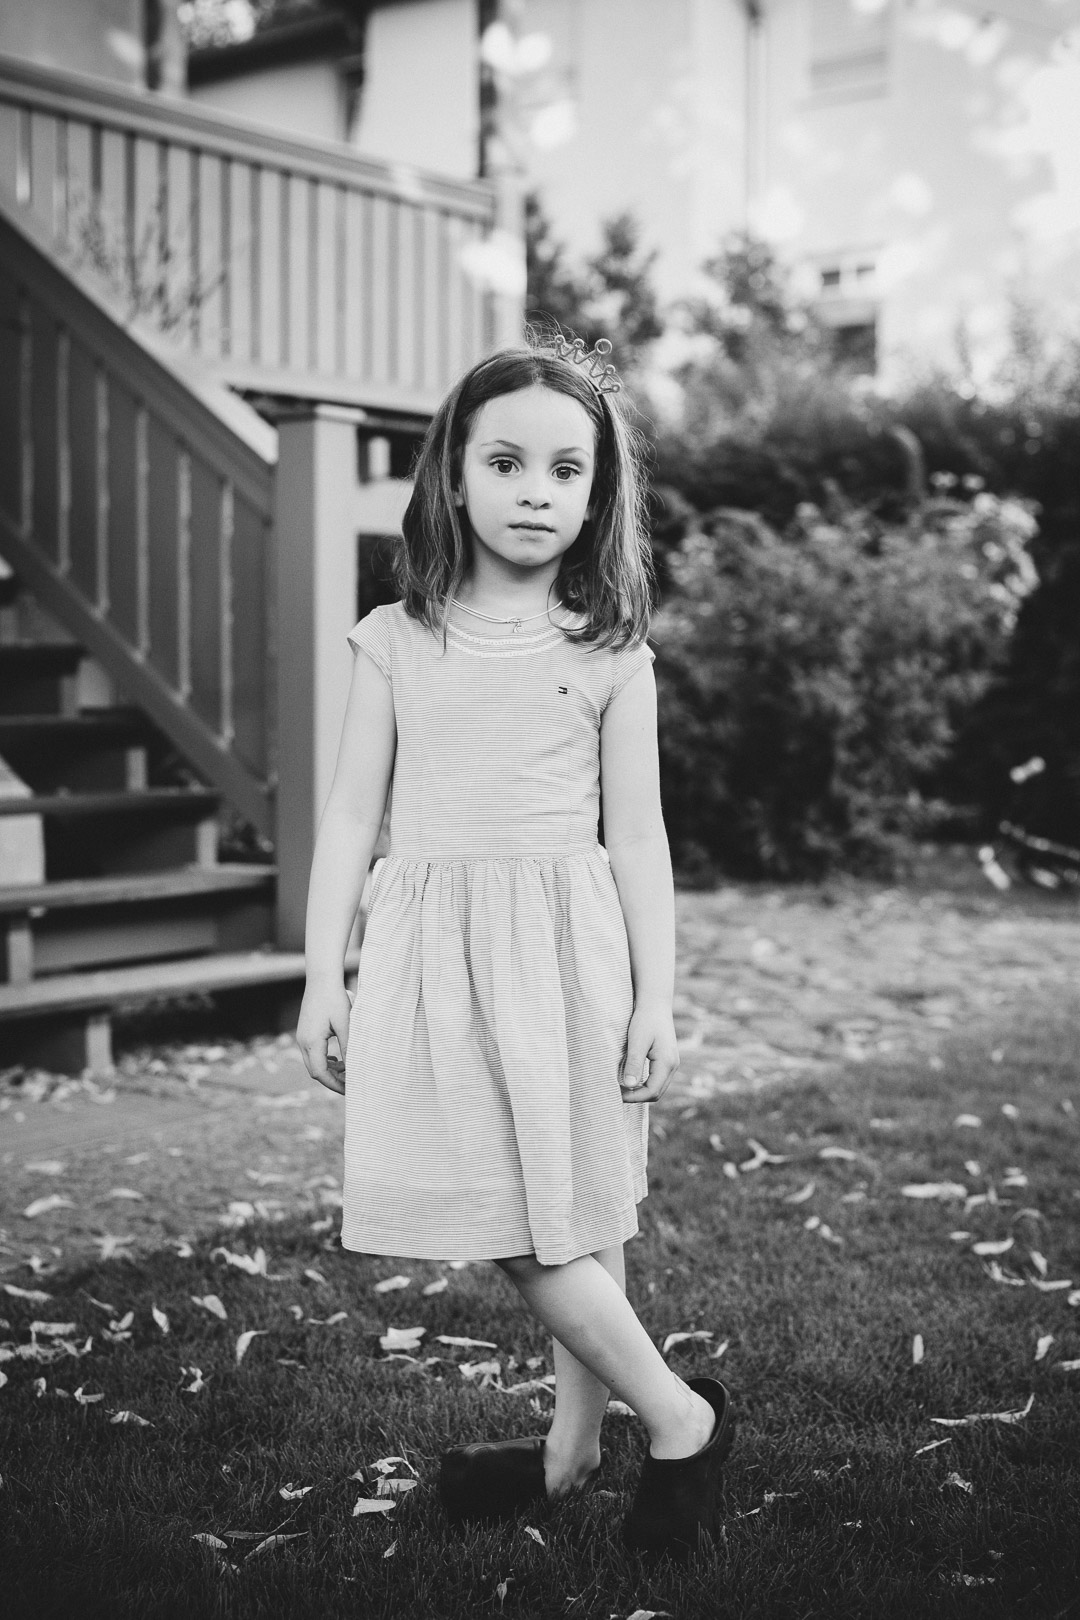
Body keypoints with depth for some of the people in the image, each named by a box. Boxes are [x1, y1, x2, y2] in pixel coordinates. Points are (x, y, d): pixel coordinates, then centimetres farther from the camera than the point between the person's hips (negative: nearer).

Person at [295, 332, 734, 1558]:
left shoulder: (608, 651, 2)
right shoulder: (396, 641, 5)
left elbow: (635, 836, 3)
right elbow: (352, 814, 7)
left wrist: (656, 999, 0)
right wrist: (323, 977, 3)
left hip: (565, 947, -2)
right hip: (433, 949, 2)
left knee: (568, 1213, -2)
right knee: (513, 1220, 7)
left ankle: (677, 1422, 17)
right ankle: (573, 1452, 24)